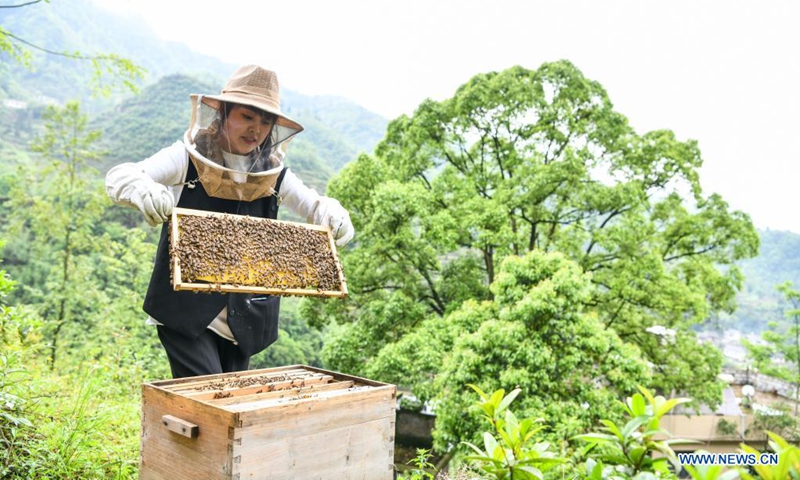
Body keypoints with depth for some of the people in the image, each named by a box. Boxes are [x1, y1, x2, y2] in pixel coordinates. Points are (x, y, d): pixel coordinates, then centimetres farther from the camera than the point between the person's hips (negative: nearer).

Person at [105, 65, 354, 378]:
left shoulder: (273, 174, 2)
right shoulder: (188, 158, -7)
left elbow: (316, 206, 7)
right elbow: (118, 177, -13)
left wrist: (335, 217, -18)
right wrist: (143, 190, -37)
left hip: (241, 317, 4)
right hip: (184, 309, -3)